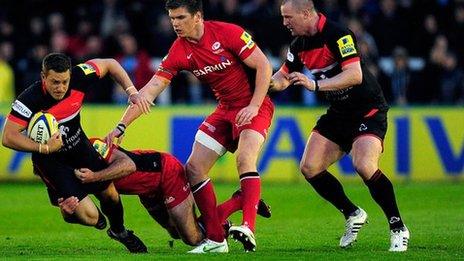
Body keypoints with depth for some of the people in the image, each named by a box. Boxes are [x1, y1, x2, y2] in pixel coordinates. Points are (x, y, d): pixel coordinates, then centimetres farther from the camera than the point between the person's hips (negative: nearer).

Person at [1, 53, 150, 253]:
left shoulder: (78, 77, -20)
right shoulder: (30, 99, -32)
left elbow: (109, 64, -2)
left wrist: (131, 91, -11)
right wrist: (44, 148, -38)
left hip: (79, 146, 5)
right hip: (50, 159, -5)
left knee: (109, 192, 16)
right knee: (90, 217, -13)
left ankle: (119, 231, 49)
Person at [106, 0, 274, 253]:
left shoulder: (227, 33, -19)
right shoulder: (179, 51, -5)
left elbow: (263, 66, -15)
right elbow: (150, 90, -7)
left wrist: (254, 106, -22)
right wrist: (121, 126, -13)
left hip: (254, 106, -6)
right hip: (224, 109, 6)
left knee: (245, 158, -30)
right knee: (194, 168, -3)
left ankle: (248, 229, -37)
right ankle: (215, 240, 2)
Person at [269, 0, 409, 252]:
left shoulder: (338, 35, -23)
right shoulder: (299, 44, 3)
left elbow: (355, 75, -34)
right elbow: (284, 76, 16)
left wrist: (316, 85, -41)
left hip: (368, 110, -8)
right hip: (338, 113, 8)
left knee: (364, 166, -27)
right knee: (309, 167, -3)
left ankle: (398, 228, -12)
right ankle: (353, 215, 15)